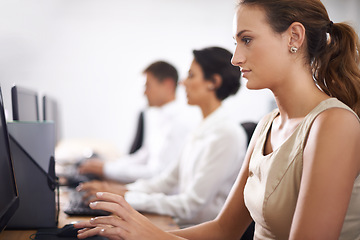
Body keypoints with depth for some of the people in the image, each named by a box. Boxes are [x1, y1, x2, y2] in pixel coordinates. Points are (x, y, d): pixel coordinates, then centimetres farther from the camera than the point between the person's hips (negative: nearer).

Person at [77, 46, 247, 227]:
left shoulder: (227, 134, -18)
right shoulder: (202, 130, 12)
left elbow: (191, 205, -19)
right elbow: (171, 178, 16)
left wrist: (127, 197, -17)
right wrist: (123, 189, 3)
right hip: (184, 225, 8)